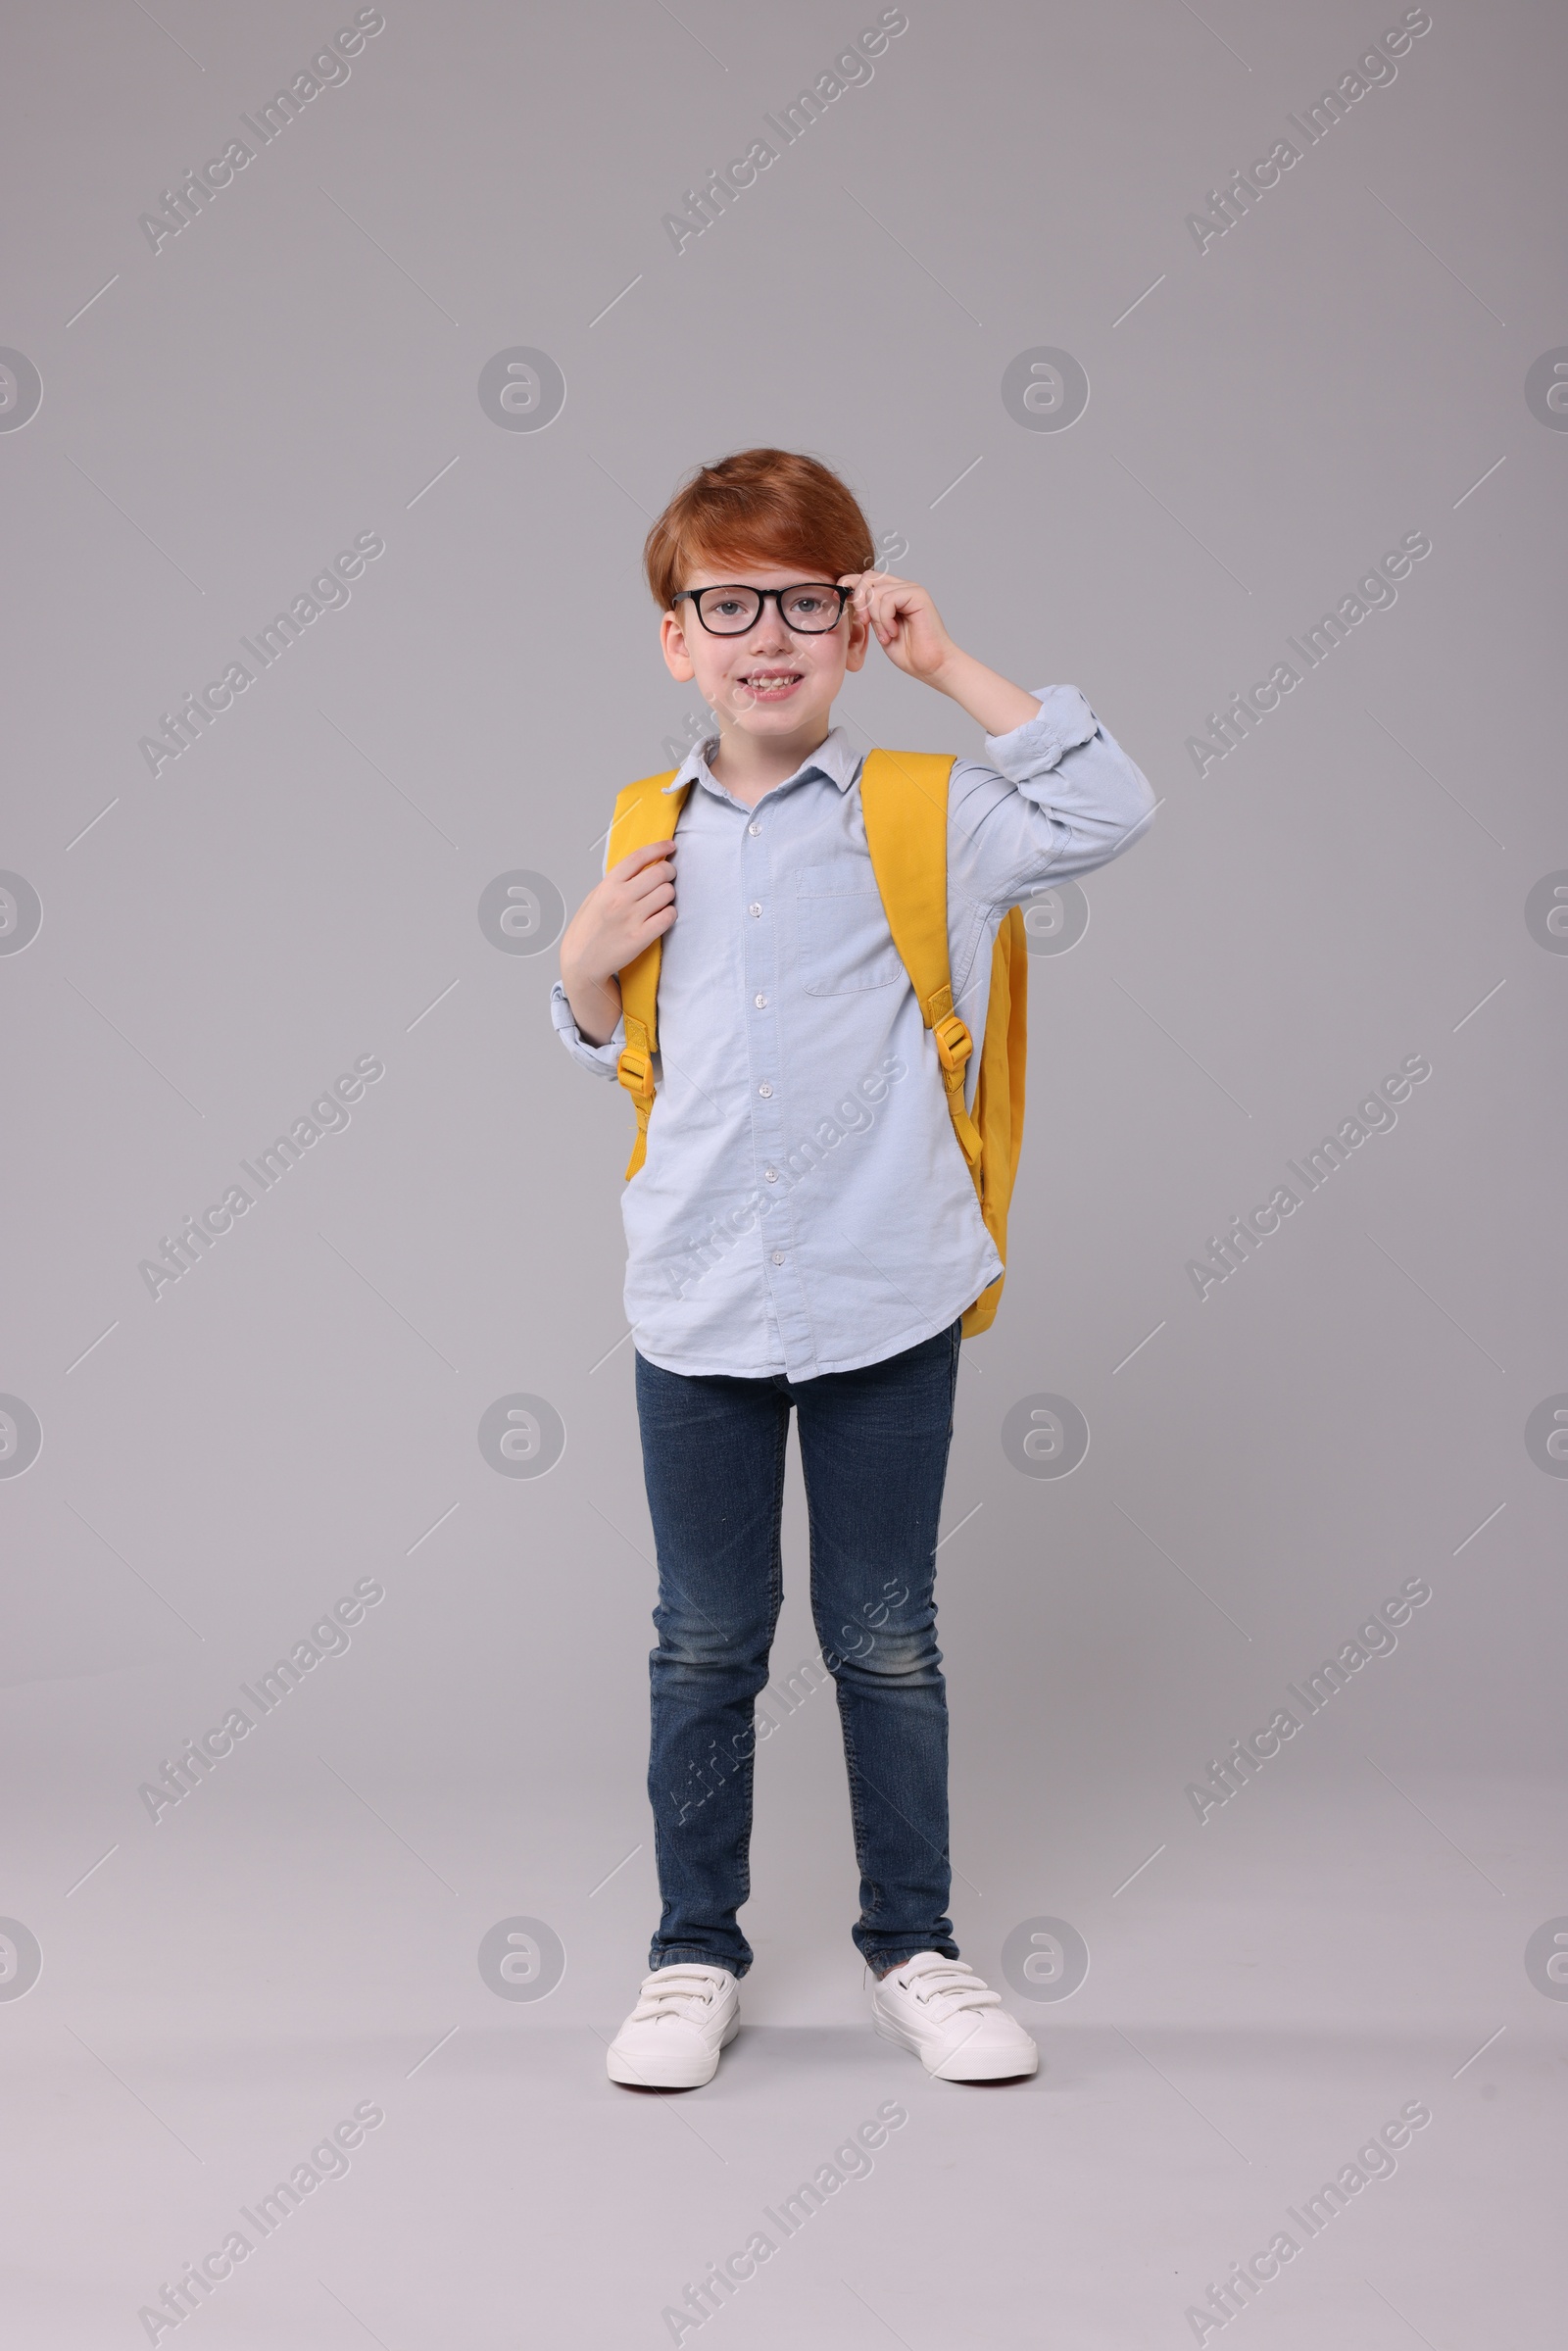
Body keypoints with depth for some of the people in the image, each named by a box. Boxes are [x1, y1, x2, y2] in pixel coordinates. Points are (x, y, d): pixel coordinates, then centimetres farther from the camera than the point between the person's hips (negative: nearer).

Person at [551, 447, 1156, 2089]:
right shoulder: (648, 834, 7)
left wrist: (946, 664, -12)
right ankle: (695, 1953, 25)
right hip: (697, 1307, 2)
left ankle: (913, 1948, 25)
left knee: (887, 1641, 9)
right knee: (706, 1643, 11)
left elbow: (1108, 811, -16)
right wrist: (586, 961, -3)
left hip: (886, 1299, -2)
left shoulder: (920, 816, -2)